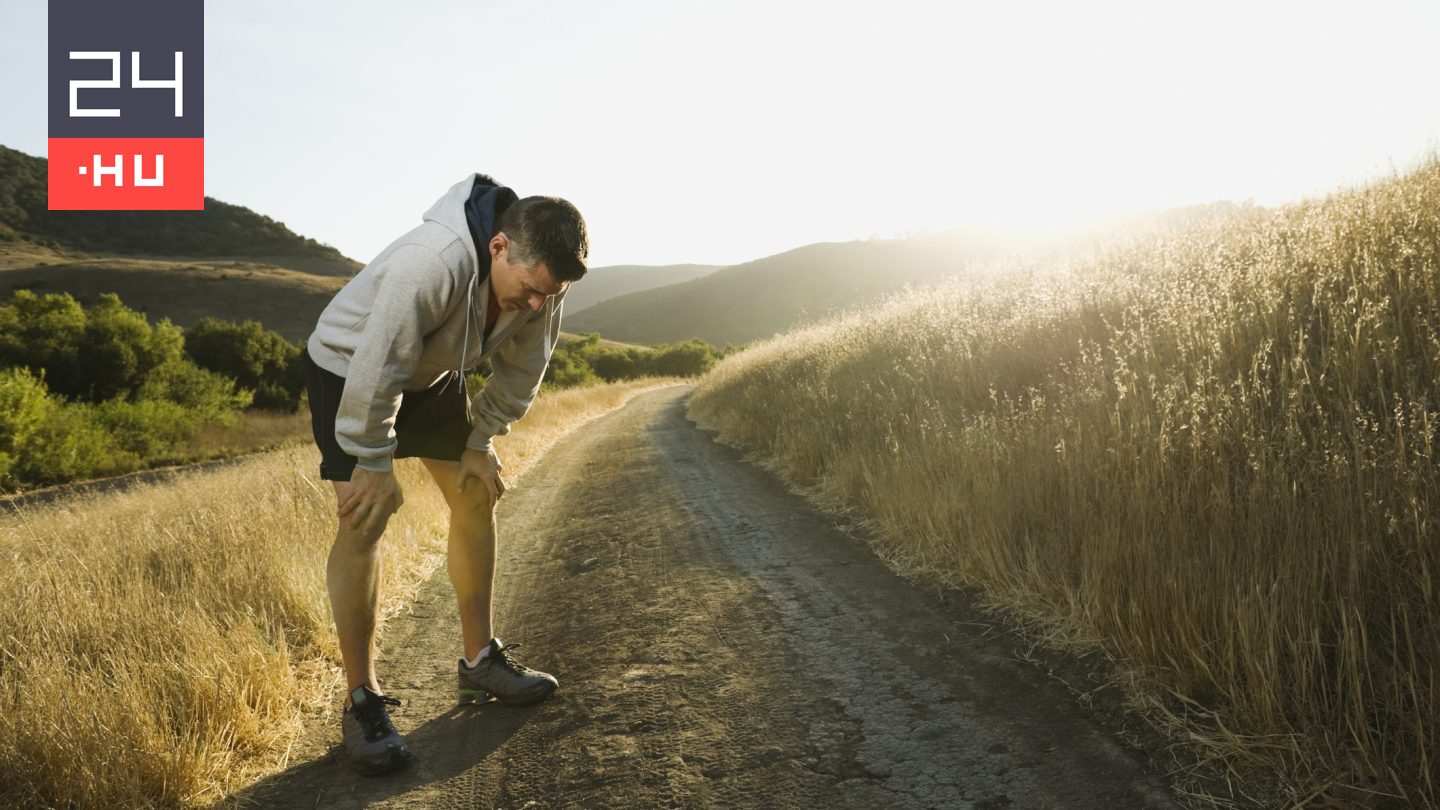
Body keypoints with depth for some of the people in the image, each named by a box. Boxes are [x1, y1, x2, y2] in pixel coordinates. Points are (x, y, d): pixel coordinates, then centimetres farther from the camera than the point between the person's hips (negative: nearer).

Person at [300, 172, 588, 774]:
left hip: (433, 375, 7)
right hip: (349, 369, -6)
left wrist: (481, 442, -4)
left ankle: (480, 660, 18)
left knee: (476, 499, 4)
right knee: (362, 521, -13)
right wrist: (375, 466, -25)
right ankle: (361, 701, -2)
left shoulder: (539, 277, -19)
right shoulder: (433, 262, -42)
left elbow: (519, 369, -4)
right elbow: (376, 370, -35)